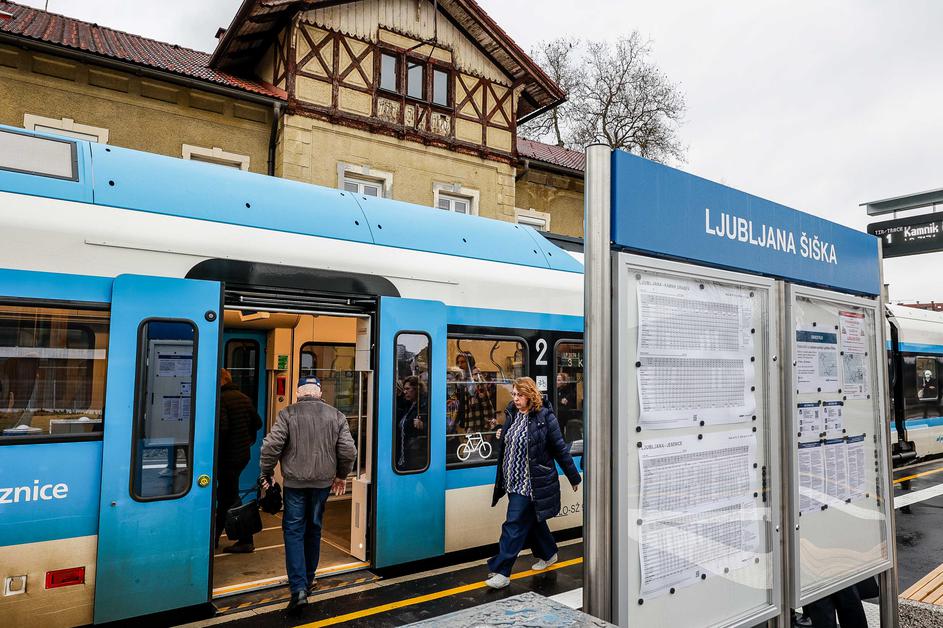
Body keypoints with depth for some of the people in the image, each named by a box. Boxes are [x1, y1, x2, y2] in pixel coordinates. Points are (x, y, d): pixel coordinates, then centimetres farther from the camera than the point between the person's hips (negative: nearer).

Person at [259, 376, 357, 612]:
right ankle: (308, 579, 33)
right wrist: (341, 475, 14)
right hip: (323, 481, 3)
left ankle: (299, 588, -6)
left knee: (294, 531, 4)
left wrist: (266, 474, 2)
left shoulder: (287, 414, -7)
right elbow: (348, 451, -1)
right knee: (314, 529, 19)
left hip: (295, 482, -3)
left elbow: (271, 446, -13)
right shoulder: (336, 416, 1)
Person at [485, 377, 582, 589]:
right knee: (531, 520, 20)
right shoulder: (511, 415, 5)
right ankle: (548, 554, 41)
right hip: (513, 481, 7)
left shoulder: (544, 417, -13)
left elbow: (560, 449, -8)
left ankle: (502, 572, 0)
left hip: (531, 482, -7)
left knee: (515, 525, -7)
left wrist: (574, 477, -1)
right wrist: (501, 438, 2)